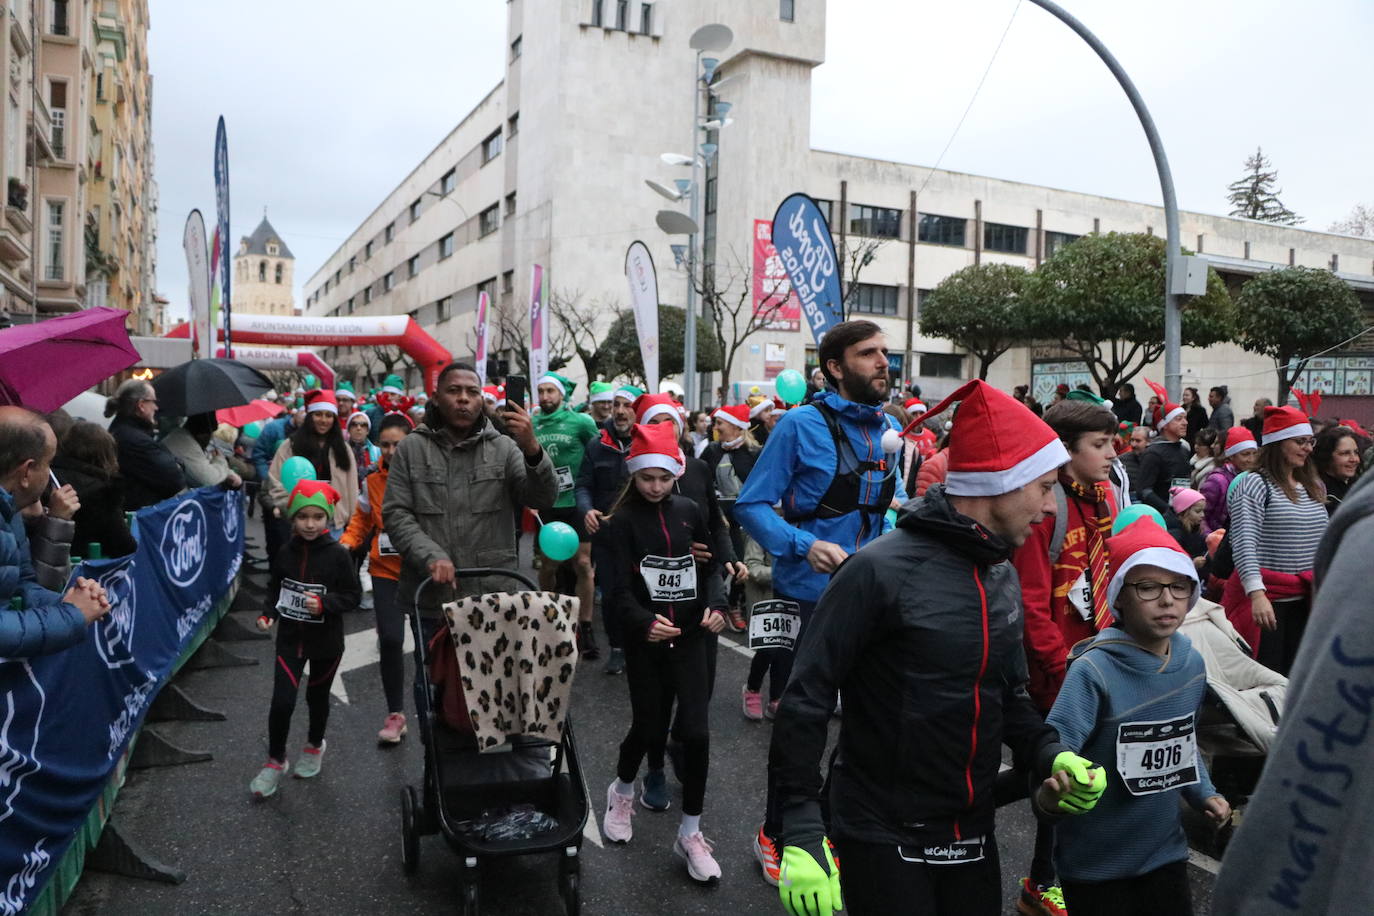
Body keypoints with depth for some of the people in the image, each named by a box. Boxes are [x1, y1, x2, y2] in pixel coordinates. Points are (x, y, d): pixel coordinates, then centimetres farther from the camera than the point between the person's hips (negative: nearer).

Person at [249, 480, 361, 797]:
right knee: (281, 702, -7)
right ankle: (275, 761, 16)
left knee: (317, 697, 17)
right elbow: (275, 590, 10)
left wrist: (325, 603, -25)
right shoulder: (285, 552, -5)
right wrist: (269, 614, -5)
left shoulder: (337, 554, -14)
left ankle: (315, 746, 44)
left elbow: (353, 595, -10)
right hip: (290, 639, 1)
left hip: (326, 641, -1)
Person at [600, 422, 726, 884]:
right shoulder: (624, 520, -5)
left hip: (690, 637, 2)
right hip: (645, 640, -2)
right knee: (648, 727, 8)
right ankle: (622, 792, 41)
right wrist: (645, 621, -30)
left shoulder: (689, 512, 3)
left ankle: (690, 833, 13)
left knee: (695, 731, -4)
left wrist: (716, 607, -7)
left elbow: (707, 566, 11)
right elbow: (621, 587, -12)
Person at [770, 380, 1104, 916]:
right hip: (882, 838, -7)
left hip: (973, 832, 7)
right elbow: (806, 700, -18)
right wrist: (801, 830, -21)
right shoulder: (880, 571, -20)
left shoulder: (1003, 575, 5)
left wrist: (1048, 753, -3)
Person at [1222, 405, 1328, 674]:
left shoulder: (1314, 486, 13)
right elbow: (1244, 544, -18)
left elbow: (1324, 542, 22)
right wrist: (1257, 594, -27)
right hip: (1266, 597, -7)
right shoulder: (1254, 484, -9)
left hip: (1306, 599, 7)